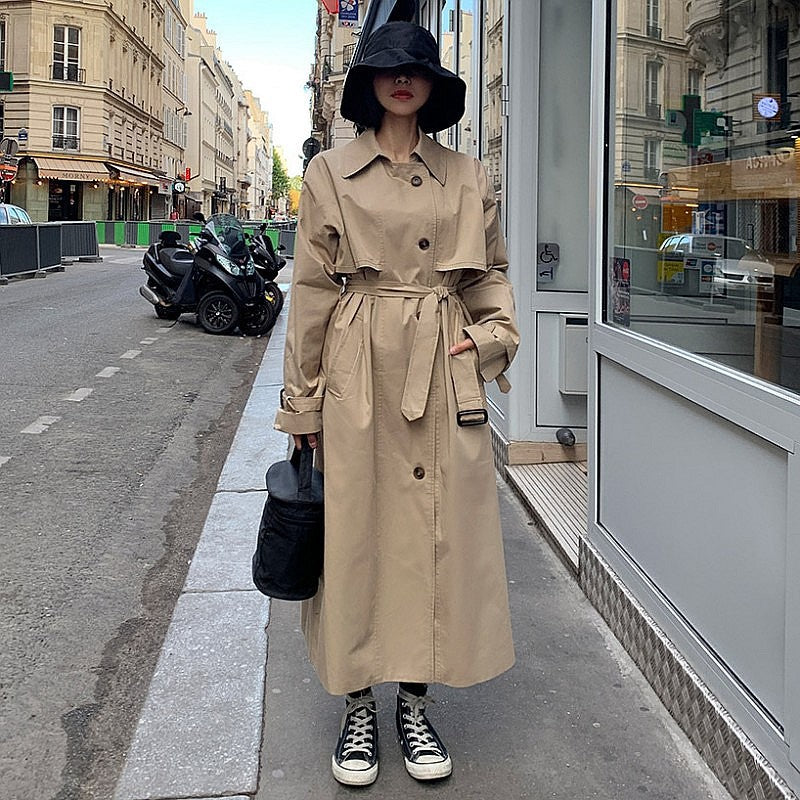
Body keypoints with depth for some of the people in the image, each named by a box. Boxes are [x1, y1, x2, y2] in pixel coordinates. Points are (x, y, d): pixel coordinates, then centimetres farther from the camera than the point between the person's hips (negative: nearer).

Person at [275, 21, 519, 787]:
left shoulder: (466, 176, 10)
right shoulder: (330, 172, 4)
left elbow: (491, 272, 16)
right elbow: (311, 291, 2)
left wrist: (494, 333, -4)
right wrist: (304, 402, 0)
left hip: (444, 373, 2)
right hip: (359, 372, -2)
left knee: (440, 532, 4)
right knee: (355, 533, 3)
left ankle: (415, 700, 20)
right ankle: (357, 704, 19)